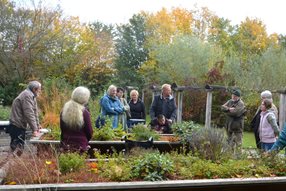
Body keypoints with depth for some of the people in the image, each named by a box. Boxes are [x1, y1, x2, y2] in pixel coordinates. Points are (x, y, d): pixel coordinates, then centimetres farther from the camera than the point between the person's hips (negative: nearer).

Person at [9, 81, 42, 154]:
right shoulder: (27, 95, -18)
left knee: (20, 148, 12)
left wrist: (37, 125, 19)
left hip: (21, 126, 10)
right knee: (18, 149, -11)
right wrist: (34, 129, -22)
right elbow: (29, 114, -23)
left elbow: (35, 112, 19)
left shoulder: (32, 96, 15)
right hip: (17, 126, -10)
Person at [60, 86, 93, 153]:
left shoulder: (64, 110, -1)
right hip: (80, 147, -4)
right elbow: (89, 132, -5)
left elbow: (62, 129, 8)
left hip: (66, 146, 4)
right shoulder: (84, 112, -14)